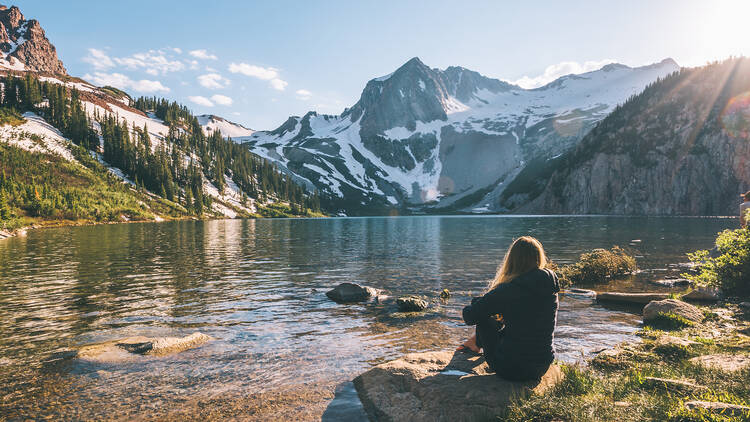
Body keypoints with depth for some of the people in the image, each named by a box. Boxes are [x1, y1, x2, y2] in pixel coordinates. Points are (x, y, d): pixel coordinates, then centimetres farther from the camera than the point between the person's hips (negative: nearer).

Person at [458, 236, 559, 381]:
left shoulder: (507, 290, -19)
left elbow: (469, 316, -11)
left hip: (511, 370, -5)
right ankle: (476, 342, 45)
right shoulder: (550, 283, -3)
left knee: (483, 316, 12)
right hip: (542, 368, 5)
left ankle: (476, 344, 40)